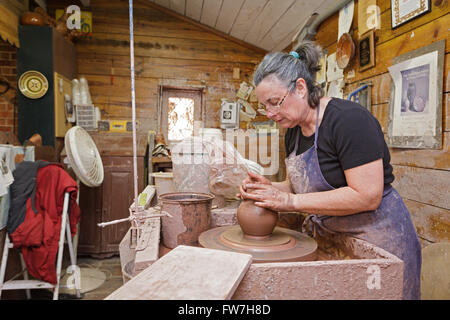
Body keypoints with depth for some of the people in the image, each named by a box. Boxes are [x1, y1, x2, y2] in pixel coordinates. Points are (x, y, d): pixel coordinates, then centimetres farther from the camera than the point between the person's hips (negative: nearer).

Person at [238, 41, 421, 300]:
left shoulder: (349, 119, -24)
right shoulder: (293, 131, 1)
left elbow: (367, 196, -28)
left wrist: (291, 201, -27)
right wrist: (270, 188, -12)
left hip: (377, 235, -7)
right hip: (330, 236, 7)